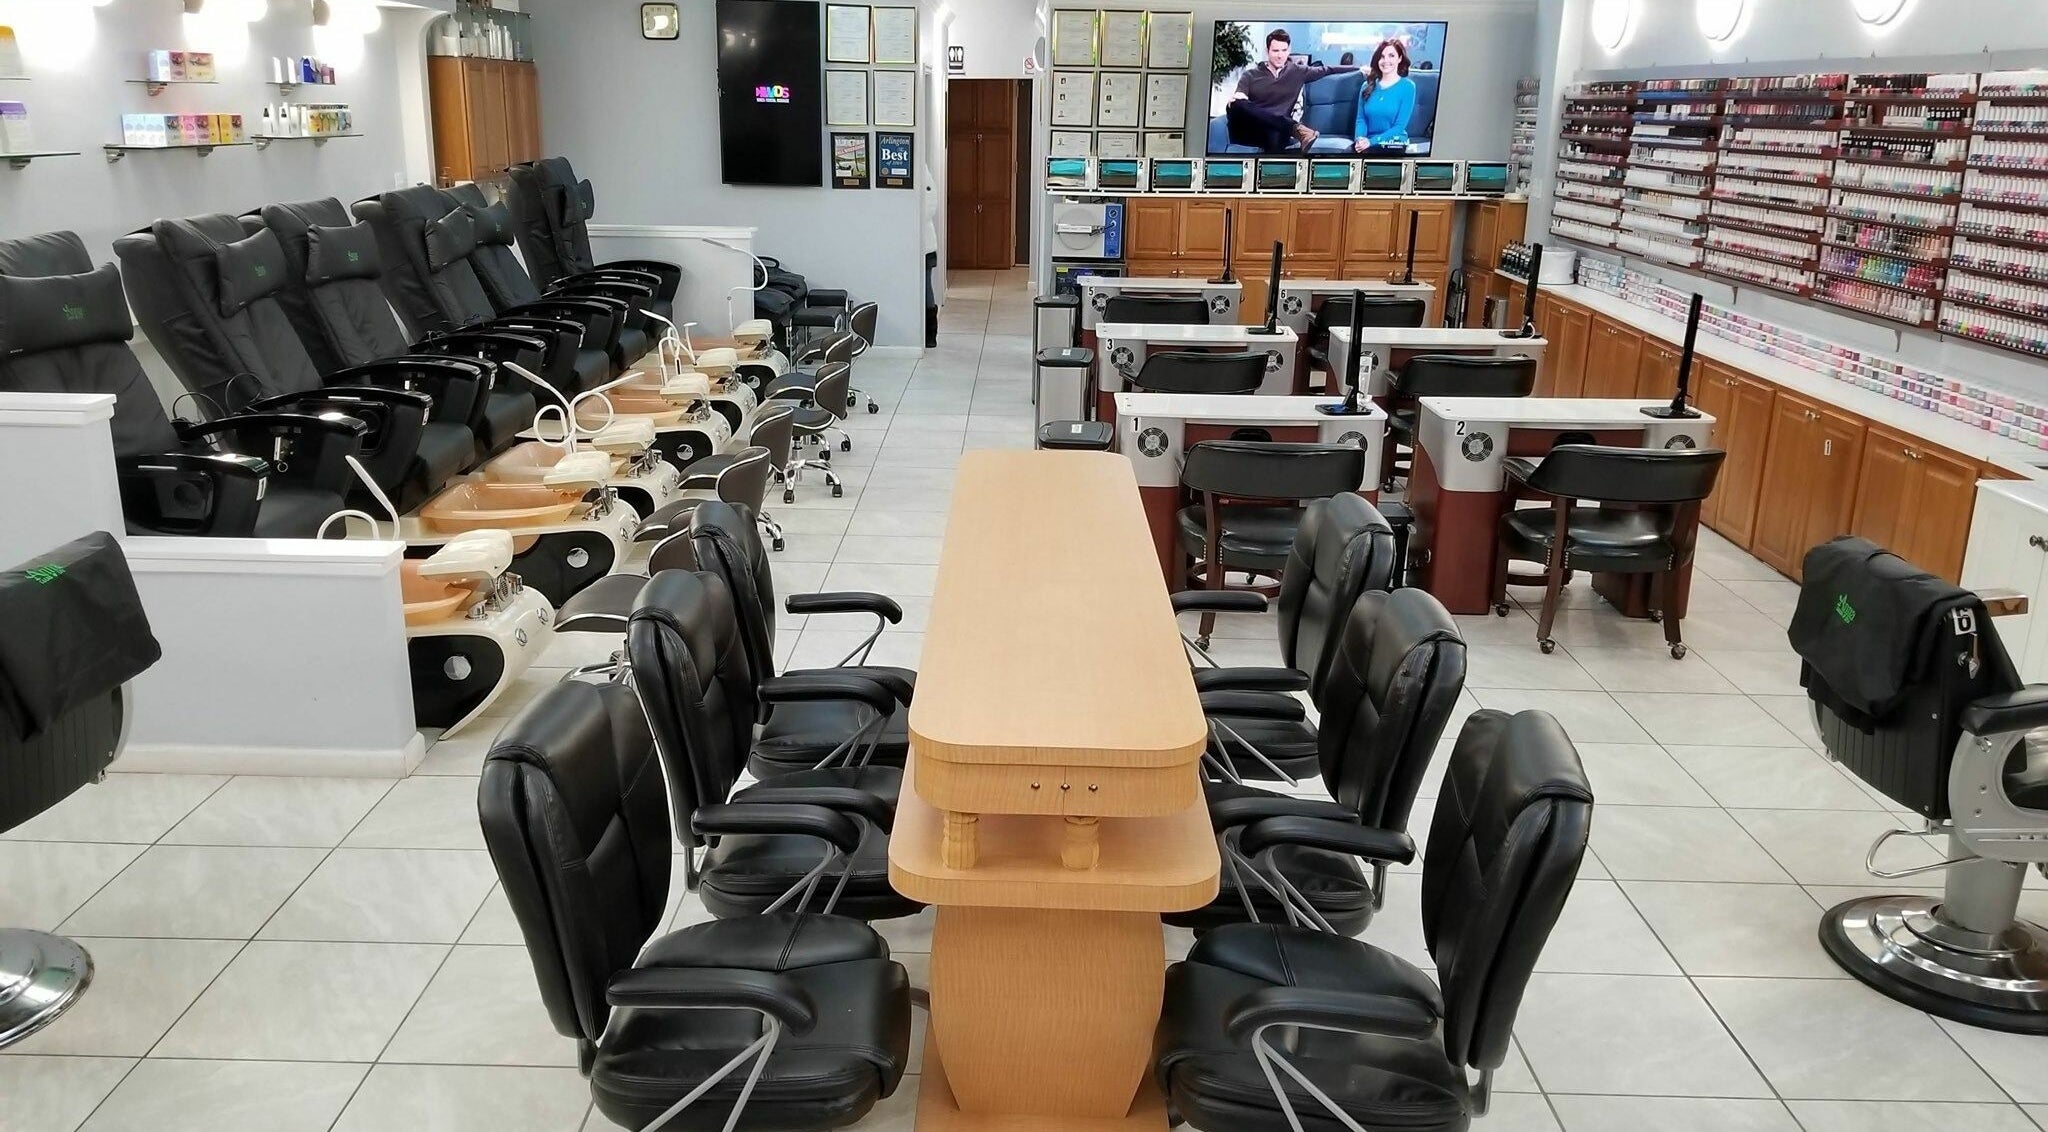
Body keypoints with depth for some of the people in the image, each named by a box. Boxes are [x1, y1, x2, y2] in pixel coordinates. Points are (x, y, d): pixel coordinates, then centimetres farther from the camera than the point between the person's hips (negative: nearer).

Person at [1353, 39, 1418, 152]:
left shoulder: (1407, 86, 1)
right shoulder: (1368, 86, 13)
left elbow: (1400, 126, -6)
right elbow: (1361, 119, 9)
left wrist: (1372, 141, -20)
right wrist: (1360, 138, -14)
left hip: (1394, 144, -3)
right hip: (1367, 143, 3)